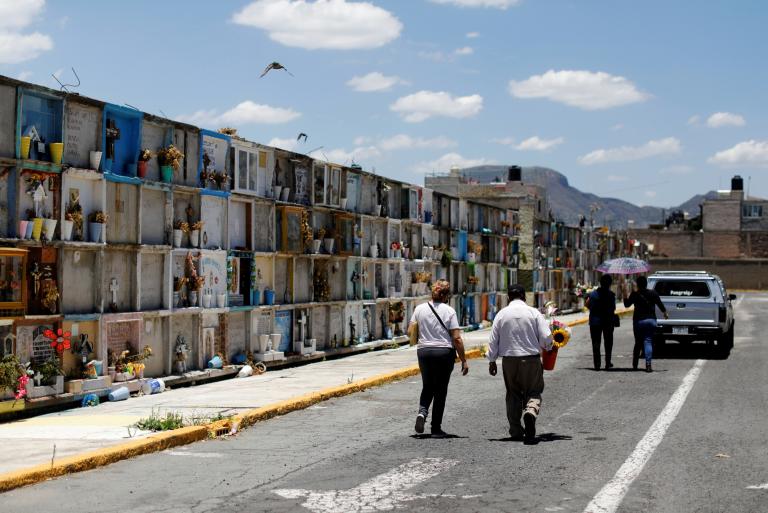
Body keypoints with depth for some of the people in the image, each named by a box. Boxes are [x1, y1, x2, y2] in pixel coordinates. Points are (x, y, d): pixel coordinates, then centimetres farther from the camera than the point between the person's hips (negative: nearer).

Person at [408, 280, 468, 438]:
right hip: (444, 352, -3)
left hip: (424, 351, 3)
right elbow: (456, 338, -10)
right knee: (440, 390, 7)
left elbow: (410, 331, 3)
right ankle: (436, 428, 9)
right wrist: (463, 360, -5)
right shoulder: (449, 311, -7)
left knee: (427, 386, 19)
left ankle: (422, 411, -8)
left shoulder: (420, 309, 1)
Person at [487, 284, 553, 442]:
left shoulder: (501, 314, 2)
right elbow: (546, 337, -6)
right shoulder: (534, 313, -4)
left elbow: (493, 340, 4)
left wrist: (492, 361, 13)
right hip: (531, 359, -2)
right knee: (533, 392, 7)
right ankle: (531, 412, -26)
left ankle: (516, 431, 15)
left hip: (509, 360, 2)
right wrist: (548, 348, 15)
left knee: (513, 394, 15)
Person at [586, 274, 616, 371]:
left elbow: (587, 305, 3)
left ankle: (597, 365, 0)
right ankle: (607, 363, 14)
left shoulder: (593, 293, -4)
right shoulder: (611, 294, -11)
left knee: (596, 343, 5)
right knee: (608, 343, 14)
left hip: (595, 321, 1)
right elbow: (613, 308, -10)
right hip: (608, 321, -1)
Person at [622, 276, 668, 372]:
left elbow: (627, 304, 4)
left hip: (638, 321, 0)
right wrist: (665, 313, 21)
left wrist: (624, 294, 6)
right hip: (651, 320, 0)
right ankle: (648, 364, -16)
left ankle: (634, 364, 16)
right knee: (648, 342, -2)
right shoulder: (653, 293, 0)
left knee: (638, 343, 13)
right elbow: (660, 305, 5)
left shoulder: (635, 294, -5)